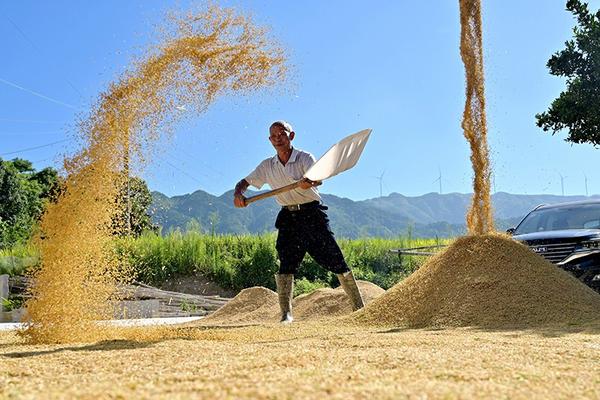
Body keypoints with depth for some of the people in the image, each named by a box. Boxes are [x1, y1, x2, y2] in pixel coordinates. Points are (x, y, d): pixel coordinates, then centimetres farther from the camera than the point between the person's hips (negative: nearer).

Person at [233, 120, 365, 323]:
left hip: (312, 214, -3)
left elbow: (317, 179, -25)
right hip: (288, 217, 3)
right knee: (286, 263, -11)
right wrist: (238, 194, -12)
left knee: (336, 261, -4)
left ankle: (359, 307, 6)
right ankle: (286, 313, -6)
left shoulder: (305, 158, -6)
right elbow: (245, 182, 12)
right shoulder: (267, 166, 8)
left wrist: (309, 182, -50)